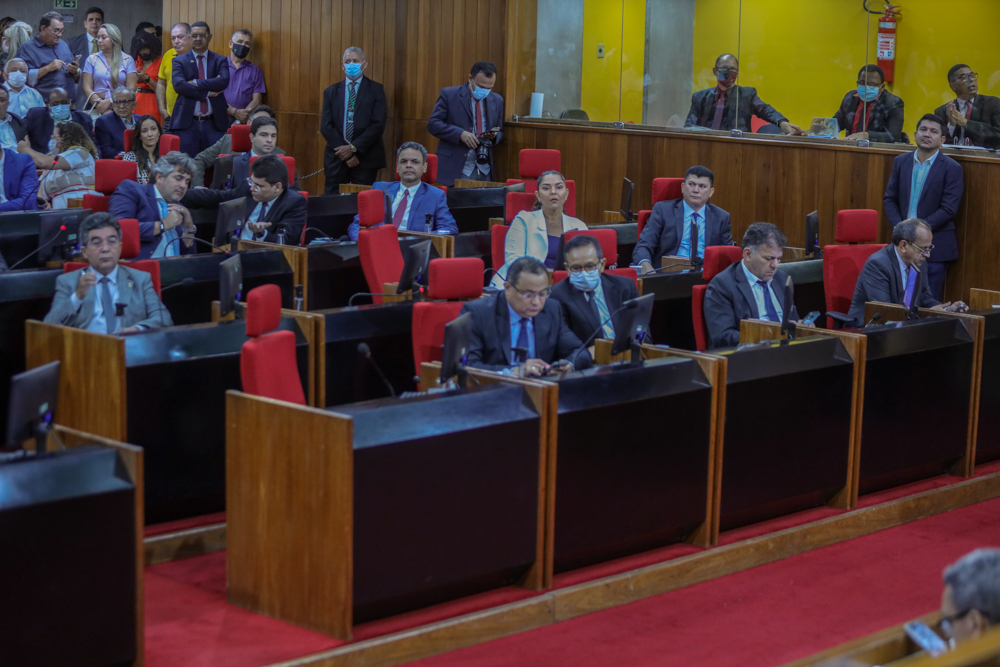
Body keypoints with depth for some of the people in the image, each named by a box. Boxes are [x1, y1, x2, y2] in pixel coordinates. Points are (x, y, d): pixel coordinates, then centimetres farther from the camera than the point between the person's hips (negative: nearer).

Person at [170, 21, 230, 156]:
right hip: (187, 123, -1)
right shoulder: (179, 61, 8)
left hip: (214, 124, 1)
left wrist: (196, 83, -13)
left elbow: (224, 81, -9)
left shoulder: (220, 61, 10)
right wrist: (207, 93, -12)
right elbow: (178, 85, -9)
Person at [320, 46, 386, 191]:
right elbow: (325, 126, 3)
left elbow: (378, 125, -5)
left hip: (365, 159, -2)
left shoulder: (376, 90, 3)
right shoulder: (331, 92, 10)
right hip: (336, 159, 2)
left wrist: (354, 148, -12)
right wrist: (345, 153, -8)